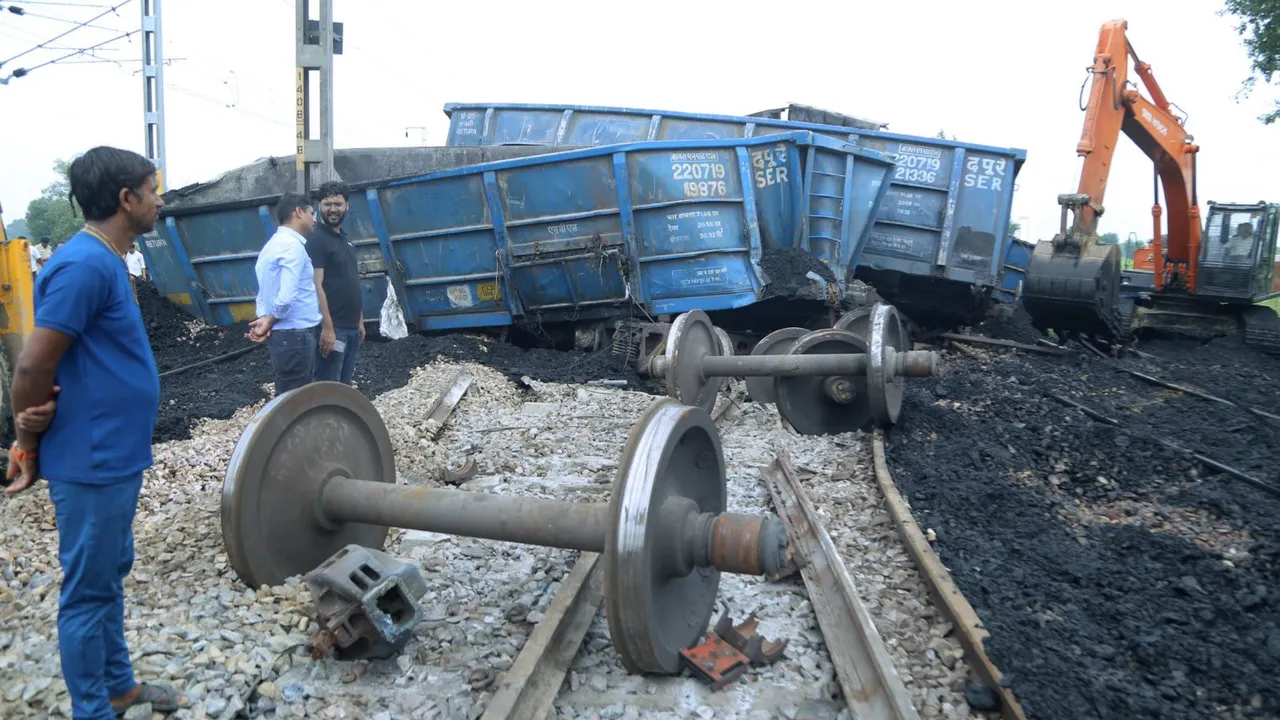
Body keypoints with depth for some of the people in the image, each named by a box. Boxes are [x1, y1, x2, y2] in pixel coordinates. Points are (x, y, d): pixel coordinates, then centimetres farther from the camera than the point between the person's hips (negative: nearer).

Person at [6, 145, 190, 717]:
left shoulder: (104, 259, 10)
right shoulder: (84, 265, -21)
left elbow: (49, 366, 14)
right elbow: (31, 368, -19)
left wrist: (34, 438, 10)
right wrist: (28, 446, -5)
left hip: (116, 455, 9)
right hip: (93, 461, -9)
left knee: (110, 578, 19)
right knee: (88, 591, 4)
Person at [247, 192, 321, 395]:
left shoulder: (273, 245, 17)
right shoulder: (293, 245, -14)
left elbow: (264, 293, 14)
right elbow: (287, 296, -24)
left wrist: (264, 319, -2)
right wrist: (269, 323, -9)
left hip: (285, 334, 10)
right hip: (296, 335, -10)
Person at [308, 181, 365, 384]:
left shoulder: (345, 240, 16)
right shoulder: (316, 239, -10)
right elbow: (316, 286, -17)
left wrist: (360, 321, 17)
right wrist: (327, 327, -23)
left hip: (351, 327, 9)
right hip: (333, 328, -8)